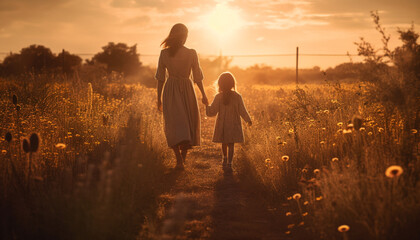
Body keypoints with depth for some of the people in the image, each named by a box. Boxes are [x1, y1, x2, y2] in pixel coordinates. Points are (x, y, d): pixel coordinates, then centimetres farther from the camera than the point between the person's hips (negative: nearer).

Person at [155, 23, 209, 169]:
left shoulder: (164, 53, -4)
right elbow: (198, 77, -2)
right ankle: (183, 156, 25)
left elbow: (160, 78, 0)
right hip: (187, 91, -1)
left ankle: (179, 159, -11)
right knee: (189, 123, 17)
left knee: (174, 126, 3)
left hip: (170, 92, 1)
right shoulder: (191, 53, -8)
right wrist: (203, 95, 10)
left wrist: (159, 98, 10)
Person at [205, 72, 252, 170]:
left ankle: (225, 158, 37)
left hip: (222, 125, 1)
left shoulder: (218, 97, -10)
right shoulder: (237, 96, -10)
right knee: (231, 144, 4)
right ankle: (229, 162, -3)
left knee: (224, 142, 20)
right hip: (234, 124, -1)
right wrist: (248, 120, 9)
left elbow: (212, 112, -10)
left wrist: (206, 106, 8)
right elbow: (242, 111, -5)